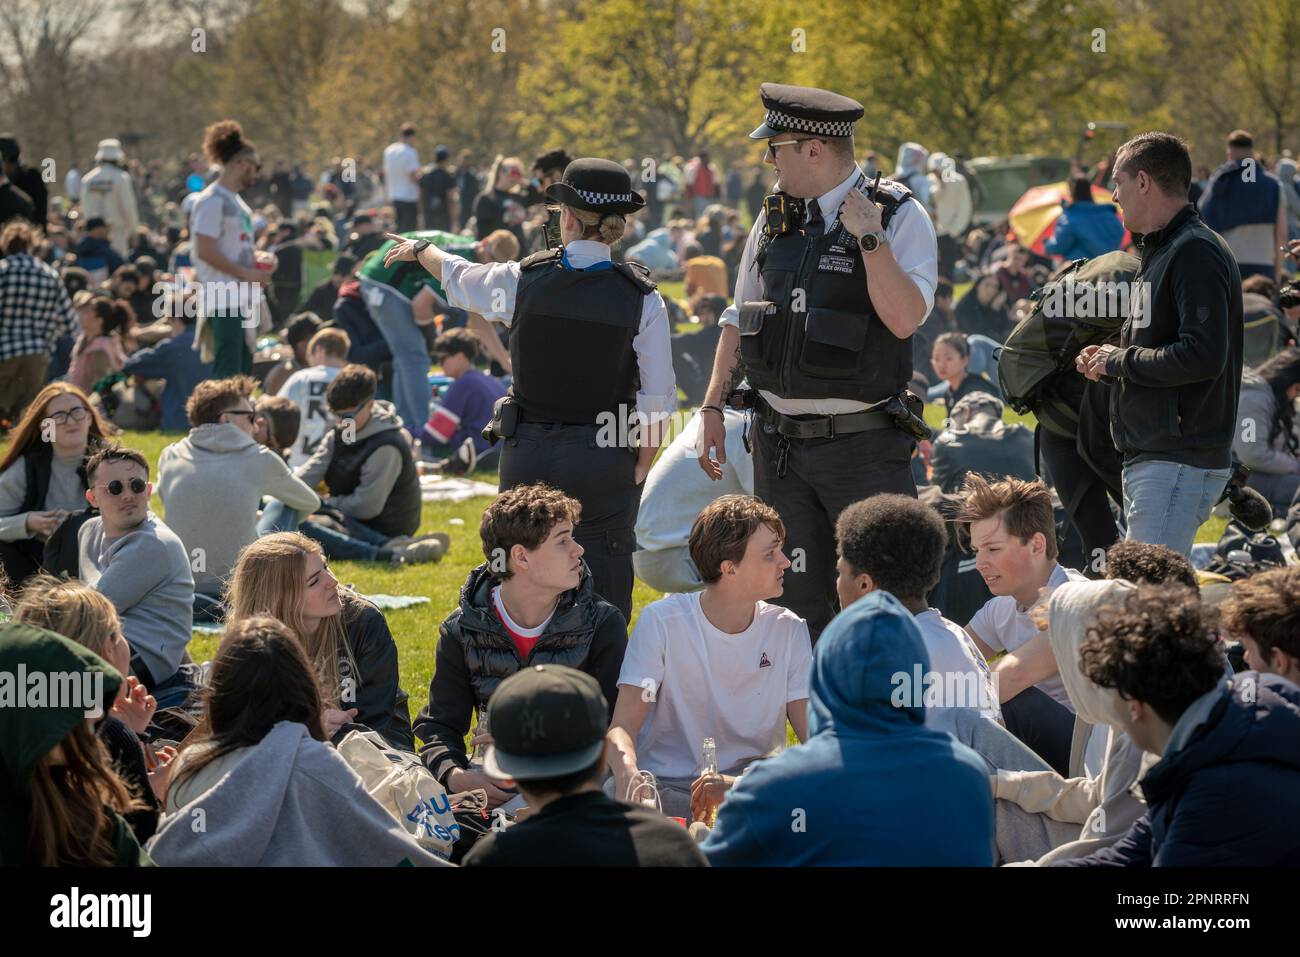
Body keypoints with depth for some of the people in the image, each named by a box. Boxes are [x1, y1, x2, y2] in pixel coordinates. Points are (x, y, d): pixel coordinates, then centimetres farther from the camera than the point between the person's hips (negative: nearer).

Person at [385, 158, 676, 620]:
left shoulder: (522, 280, -5)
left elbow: (458, 277, 17)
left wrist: (419, 249, 38)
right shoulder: (641, 298, -8)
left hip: (528, 456, 2)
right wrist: (638, 472, 4)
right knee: (603, 582, 3)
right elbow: (657, 400, -8)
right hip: (603, 460, -2)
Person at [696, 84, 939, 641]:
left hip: (861, 444, -5)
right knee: (799, 605, 11)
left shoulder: (899, 217, -6)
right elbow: (739, 319, 18)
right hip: (779, 443, 5)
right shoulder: (775, 216, 10)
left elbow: (905, 319, -18)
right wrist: (713, 407, 12)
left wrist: (869, 238, -22)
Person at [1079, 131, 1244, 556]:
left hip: (1178, 463, -10)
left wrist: (1119, 361, -11)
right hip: (1150, 458, 10)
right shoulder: (1162, 251, 20)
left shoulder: (1195, 253, -12)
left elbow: (1202, 357, -23)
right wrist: (1112, 357, 8)